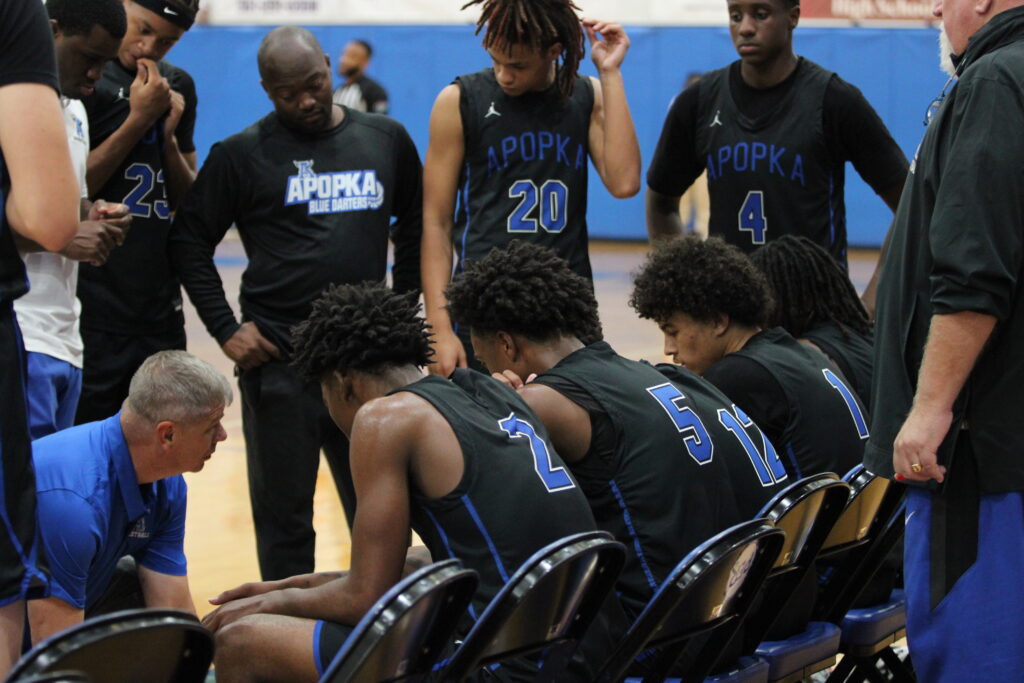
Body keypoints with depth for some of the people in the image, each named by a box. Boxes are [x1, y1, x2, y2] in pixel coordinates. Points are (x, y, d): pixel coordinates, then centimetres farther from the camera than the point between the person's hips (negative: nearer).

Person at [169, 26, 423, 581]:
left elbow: (416, 226, 20)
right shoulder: (243, 154, 0)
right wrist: (225, 329, -5)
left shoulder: (386, 140, 8)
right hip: (279, 362, -2)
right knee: (284, 514, 5)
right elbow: (190, 241, 2)